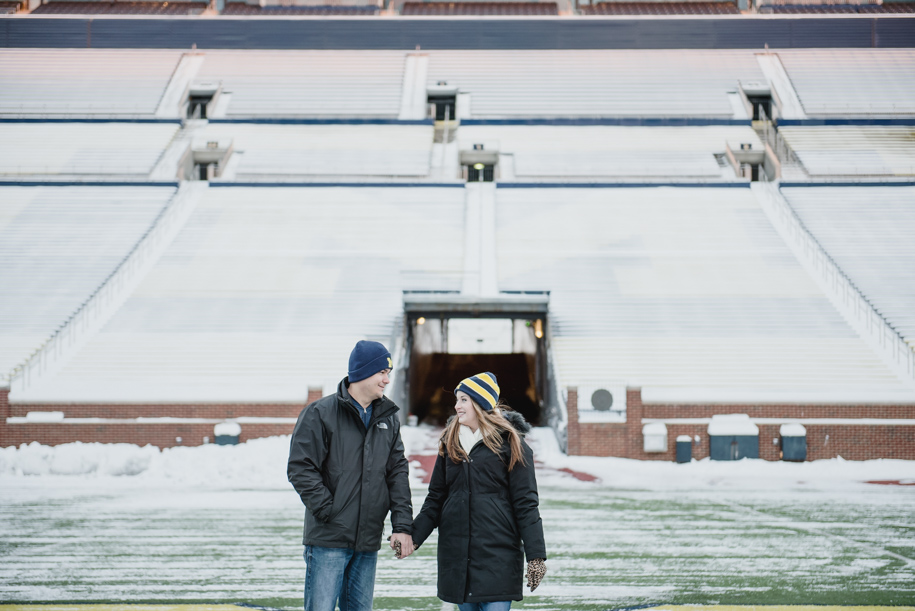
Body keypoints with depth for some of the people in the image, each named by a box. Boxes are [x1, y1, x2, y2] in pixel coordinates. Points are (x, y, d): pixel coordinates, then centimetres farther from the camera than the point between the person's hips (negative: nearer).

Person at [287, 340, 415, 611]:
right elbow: (301, 468, -10)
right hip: (328, 539, -5)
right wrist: (328, 511, -14)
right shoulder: (320, 413, -5)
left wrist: (402, 525, -1)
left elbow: (398, 474, 10)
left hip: (368, 542, 5)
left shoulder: (389, 420, 13)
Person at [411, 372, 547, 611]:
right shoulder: (450, 442, 12)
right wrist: (414, 536, 1)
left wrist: (536, 556, -9)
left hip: (498, 553, -5)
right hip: (456, 553, 5)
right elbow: (436, 499, 14)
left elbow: (526, 504, -4)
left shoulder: (510, 443, -2)